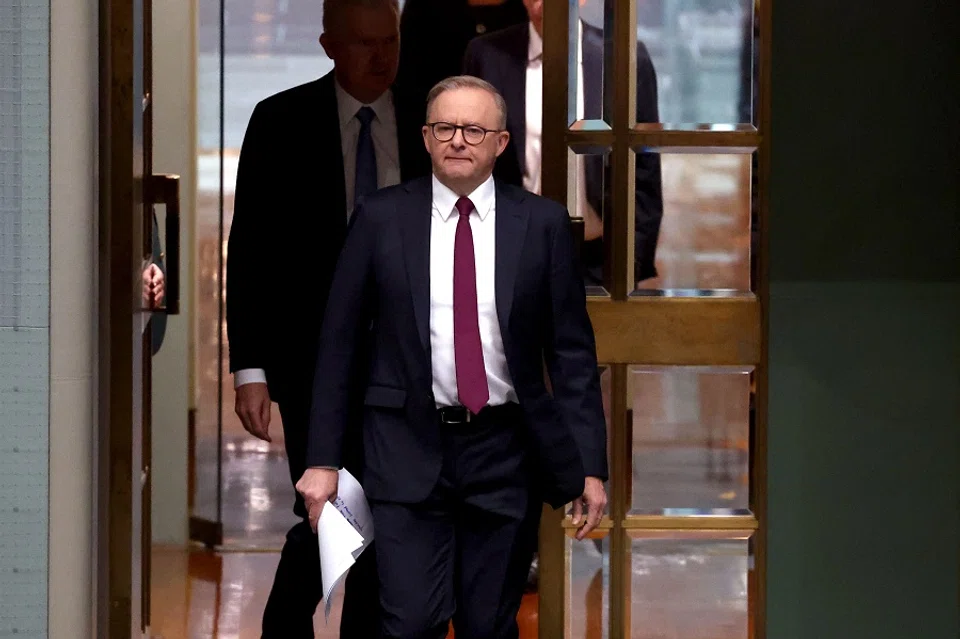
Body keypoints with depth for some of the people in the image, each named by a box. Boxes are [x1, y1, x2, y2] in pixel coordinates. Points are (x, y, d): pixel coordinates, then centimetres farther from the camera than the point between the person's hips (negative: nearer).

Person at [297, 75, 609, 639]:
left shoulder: (542, 223, 2)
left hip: (505, 456, 1)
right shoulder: (381, 219, 1)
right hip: (409, 450, -1)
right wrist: (323, 459, -1)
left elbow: (573, 351, 3)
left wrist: (590, 465, -2)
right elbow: (339, 343, 4)